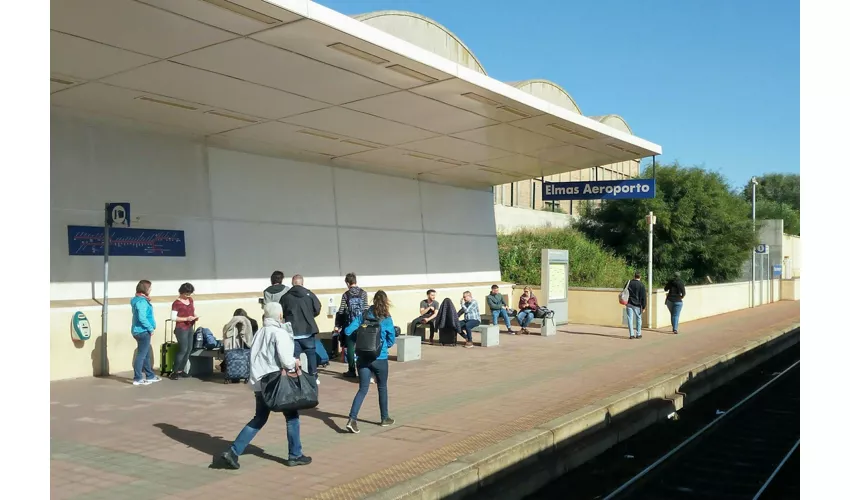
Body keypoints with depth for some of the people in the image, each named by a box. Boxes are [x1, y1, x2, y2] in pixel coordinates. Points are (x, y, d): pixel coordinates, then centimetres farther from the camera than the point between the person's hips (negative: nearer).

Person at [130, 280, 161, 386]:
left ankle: (150, 376, 27)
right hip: (143, 331, -10)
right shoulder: (142, 301, -18)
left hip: (140, 330, 10)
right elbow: (142, 318, -27)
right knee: (141, 355, -4)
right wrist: (151, 328, -17)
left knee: (147, 354, 17)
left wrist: (148, 300, 6)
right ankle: (137, 379, 0)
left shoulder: (138, 300, 12)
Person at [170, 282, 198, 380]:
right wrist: (186, 319, -22)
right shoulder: (176, 303, -12)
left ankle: (181, 370, 14)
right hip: (181, 329, -7)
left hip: (190, 328, 8)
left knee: (189, 350, 6)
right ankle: (174, 372, -2)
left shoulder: (191, 300, 10)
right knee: (183, 350, -10)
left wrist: (195, 316, 0)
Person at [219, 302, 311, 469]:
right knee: (292, 417, 10)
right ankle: (295, 455, 16)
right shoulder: (280, 333, -13)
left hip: (259, 382, 7)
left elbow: (254, 357, 12)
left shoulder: (259, 333, 10)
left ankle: (233, 452, 7)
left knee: (259, 419, 16)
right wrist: (295, 363, 0)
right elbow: (285, 360, -21)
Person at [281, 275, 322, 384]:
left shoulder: (285, 297, -3)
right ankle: (314, 377, 12)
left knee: (294, 356, 5)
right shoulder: (309, 294, -4)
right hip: (308, 330, 0)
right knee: (311, 353, 11)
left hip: (292, 331, 0)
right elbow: (317, 309, -2)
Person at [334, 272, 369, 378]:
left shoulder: (346, 295, -3)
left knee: (350, 348, 5)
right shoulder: (364, 293, 0)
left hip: (349, 325, -2)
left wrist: (337, 325, 6)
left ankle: (352, 371, 7)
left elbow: (341, 311, -2)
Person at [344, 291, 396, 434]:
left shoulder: (363, 316, 0)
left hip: (363, 358, 2)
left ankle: (352, 419, -12)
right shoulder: (387, 319, -7)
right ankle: (385, 418, 30)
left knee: (363, 389, 5)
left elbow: (348, 331, -4)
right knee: (382, 388, 17)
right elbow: (391, 341, 1)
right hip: (380, 359, -2)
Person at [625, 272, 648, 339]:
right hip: (637, 305, -3)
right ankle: (638, 334, 14)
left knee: (630, 319, 4)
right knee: (638, 319, 11)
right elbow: (643, 297, -8)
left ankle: (631, 334, 3)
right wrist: (644, 307, -3)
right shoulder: (641, 285, -8)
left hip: (629, 304, 3)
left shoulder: (629, 283, 3)